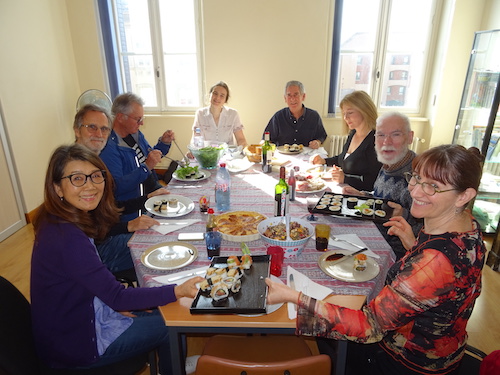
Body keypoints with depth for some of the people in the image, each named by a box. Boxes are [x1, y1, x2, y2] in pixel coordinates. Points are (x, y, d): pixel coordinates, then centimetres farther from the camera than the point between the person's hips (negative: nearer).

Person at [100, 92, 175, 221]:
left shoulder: (135, 133, 9)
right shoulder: (108, 147, -20)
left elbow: (150, 156, 24)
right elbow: (116, 187, -25)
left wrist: (163, 142, 6)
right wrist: (146, 167, -29)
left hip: (155, 191, 9)